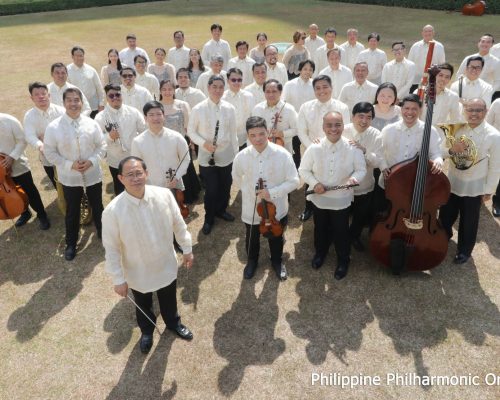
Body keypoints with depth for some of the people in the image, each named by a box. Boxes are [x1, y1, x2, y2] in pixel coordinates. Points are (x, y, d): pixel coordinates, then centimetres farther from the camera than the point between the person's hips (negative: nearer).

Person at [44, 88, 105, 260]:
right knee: (72, 211, 14)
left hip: (93, 175, 1)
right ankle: (71, 243, 34)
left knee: (97, 207, 18)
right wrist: (70, 165, -18)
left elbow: (101, 146, 0)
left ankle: (103, 233, 43)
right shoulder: (53, 127, -12)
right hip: (69, 178, -1)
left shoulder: (91, 124, -8)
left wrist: (91, 161, -16)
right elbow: (50, 152, -7)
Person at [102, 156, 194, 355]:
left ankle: (173, 323, 61)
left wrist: (187, 249, 5)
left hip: (166, 265, 2)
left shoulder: (164, 195, -21)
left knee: (169, 300, 28)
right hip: (138, 273, -1)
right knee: (143, 306, 27)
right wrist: (118, 279, -10)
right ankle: (146, 331, 59)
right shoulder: (112, 211, -27)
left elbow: (179, 224, -5)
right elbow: (111, 249, -16)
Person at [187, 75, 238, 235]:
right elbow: (191, 131, -2)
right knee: (211, 189, 3)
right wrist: (203, 143, -18)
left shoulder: (229, 109, -3)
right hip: (207, 157, -3)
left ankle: (221, 210, 44)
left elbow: (233, 133, 5)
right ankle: (209, 218, 27)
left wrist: (236, 154, 7)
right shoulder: (198, 109, -10)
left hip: (226, 156, 3)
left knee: (225, 186, 17)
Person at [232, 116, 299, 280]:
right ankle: (252, 261, 55)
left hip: (277, 208, -1)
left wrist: (272, 192, -26)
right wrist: (250, 191, -5)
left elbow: (294, 181, -15)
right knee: (252, 239, 26)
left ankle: (277, 261, 54)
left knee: (276, 238, 25)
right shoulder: (241, 157, -16)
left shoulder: (283, 154, -21)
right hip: (251, 208, 1)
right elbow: (237, 179, 5)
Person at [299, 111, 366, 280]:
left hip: (342, 200, -1)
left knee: (341, 231, 16)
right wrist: (314, 183, -20)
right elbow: (303, 170, -4)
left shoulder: (353, 148, -16)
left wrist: (355, 177, -25)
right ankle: (320, 252, 53)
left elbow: (361, 169, -3)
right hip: (319, 199, 1)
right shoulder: (314, 148, -15)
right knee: (320, 228, 24)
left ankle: (343, 260, 42)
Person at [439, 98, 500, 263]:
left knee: (468, 221, 12)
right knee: (445, 215, 16)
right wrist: (451, 150, -24)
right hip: (452, 182, 3)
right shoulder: (456, 128, -7)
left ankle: (464, 250, 36)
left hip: (474, 187, -2)